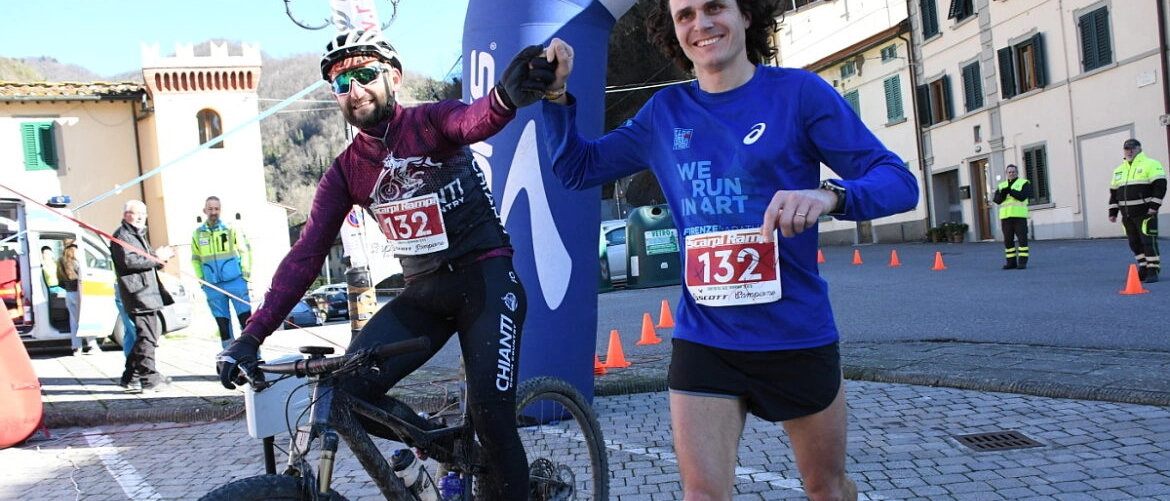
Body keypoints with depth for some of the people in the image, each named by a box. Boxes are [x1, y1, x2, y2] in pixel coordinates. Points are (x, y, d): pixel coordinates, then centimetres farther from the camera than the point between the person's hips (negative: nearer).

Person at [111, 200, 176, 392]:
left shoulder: (140, 235, 27)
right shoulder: (122, 235, -5)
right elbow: (128, 260, -20)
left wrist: (162, 257, 10)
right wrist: (156, 258, -14)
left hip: (148, 293, 10)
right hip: (137, 293, -10)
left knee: (145, 335, 13)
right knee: (147, 336, -12)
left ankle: (131, 377, 20)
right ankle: (149, 378, -11)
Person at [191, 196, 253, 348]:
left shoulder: (232, 228, 1)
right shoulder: (198, 233, 9)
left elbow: (245, 250, 1)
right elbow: (195, 259, 15)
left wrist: (246, 273, -5)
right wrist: (201, 280, 8)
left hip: (235, 281, -3)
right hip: (213, 286, 3)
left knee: (246, 319, -5)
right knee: (222, 323, 8)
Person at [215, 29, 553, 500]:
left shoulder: (430, 122, -9)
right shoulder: (344, 171, 4)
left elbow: (473, 120, -33)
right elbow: (306, 254, -1)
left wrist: (507, 94, -60)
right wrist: (252, 334, -10)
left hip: (485, 277, -4)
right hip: (422, 292, 5)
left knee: (490, 413, -16)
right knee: (345, 390, -12)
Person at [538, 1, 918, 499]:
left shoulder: (797, 91, -6)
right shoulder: (665, 111, 5)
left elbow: (899, 180, -12)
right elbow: (577, 167, 12)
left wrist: (830, 195, -33)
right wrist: (557, 93, -4)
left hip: (798, 335, -1)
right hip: (703, 340, 2)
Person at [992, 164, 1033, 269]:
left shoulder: (1024, 183, 6)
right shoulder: (1001, 186, 18)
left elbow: (1023, 196, -11)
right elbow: (997, 200, 5)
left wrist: (1010, 191, -19)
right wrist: (1002, 194, -15)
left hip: (1019, 216, -4)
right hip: (1005, 216, 4)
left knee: (1022, 239, -6)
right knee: (1008, 240, 5)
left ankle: (1022, 262, -4)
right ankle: (1011, 262, 11)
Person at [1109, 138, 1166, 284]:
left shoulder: (1150, 164, -3)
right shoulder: (1119, 170, 18)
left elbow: (1160, 185, -11)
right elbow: (1113, 192, 21)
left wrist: (1154, 205, -19)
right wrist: (1112, 212, 15)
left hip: (1145, 213, -7)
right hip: (1127, 215, 7)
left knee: (1148, 241, -9)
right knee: (1135, 243, 10)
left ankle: (1153, 271, -5)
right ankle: (1143, 269, 19)